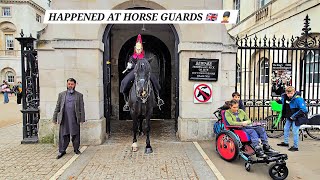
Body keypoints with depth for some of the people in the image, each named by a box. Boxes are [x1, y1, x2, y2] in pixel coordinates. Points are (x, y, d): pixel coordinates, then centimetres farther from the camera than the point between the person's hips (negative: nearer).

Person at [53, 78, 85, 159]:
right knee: (63, 135, 3)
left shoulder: (79, 95, 7)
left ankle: (76, 149, 21)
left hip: (75, 119, 0)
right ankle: (62, 151, 14)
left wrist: (82, 119, -1)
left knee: (75, 135, 6)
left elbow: (82, 108, 5)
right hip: (64, 118, 1)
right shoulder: (62, 94, 10)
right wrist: (54, 118, 5)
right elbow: (57, 107, 10)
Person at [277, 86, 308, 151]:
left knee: (295, 132, -2)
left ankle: (295, 147, 12)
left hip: (296, 118, -8)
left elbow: (303, 109, -27)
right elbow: (282, 102, 21)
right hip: (289, 118, 8)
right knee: (286, 129, 19)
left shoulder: (298, 99, -24)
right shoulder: (285, 97, -3)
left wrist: (294, 116, -28)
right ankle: (286, 142, 37)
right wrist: (278, 100, -2)